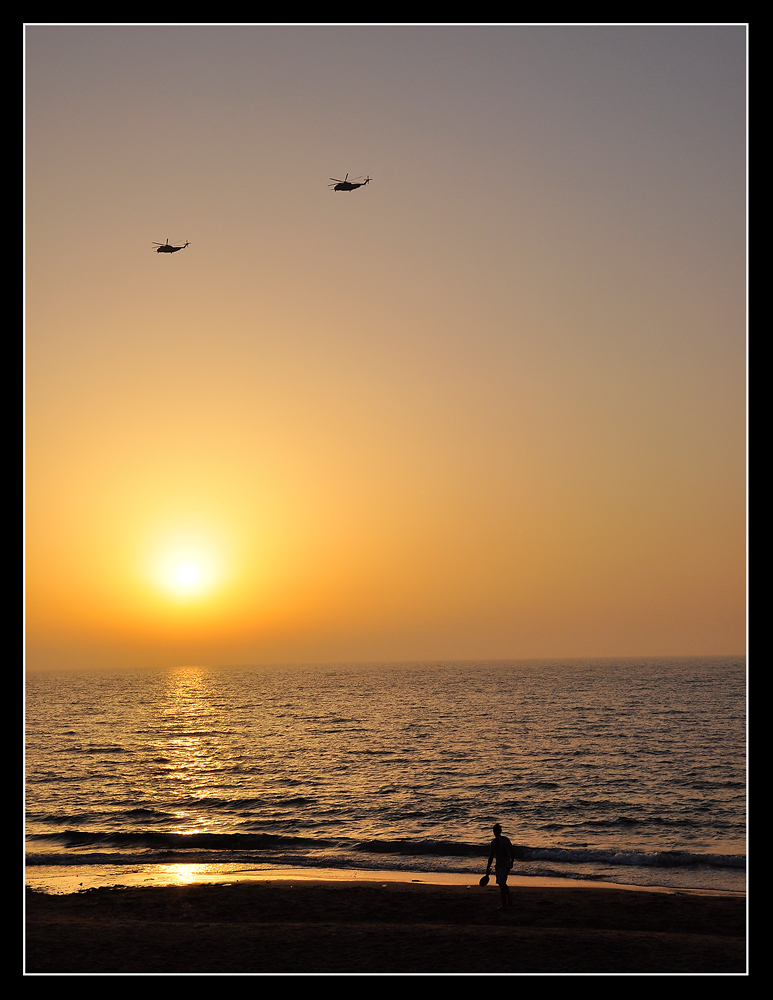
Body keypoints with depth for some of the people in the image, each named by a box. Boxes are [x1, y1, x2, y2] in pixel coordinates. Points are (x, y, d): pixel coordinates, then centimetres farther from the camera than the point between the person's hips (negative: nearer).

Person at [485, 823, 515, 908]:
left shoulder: (495, 841, -12)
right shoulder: (507, 839, 9)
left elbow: (491, 856, -15)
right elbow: (513, 853, 15)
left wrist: (488, 868, -12)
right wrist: (511, 863, 28)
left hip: (500, 865, -7)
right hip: (507, 864, 7)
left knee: (501, 885, -2)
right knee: (503, 883, 22)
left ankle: (504, 905, 1)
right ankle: (509, 901, 21)